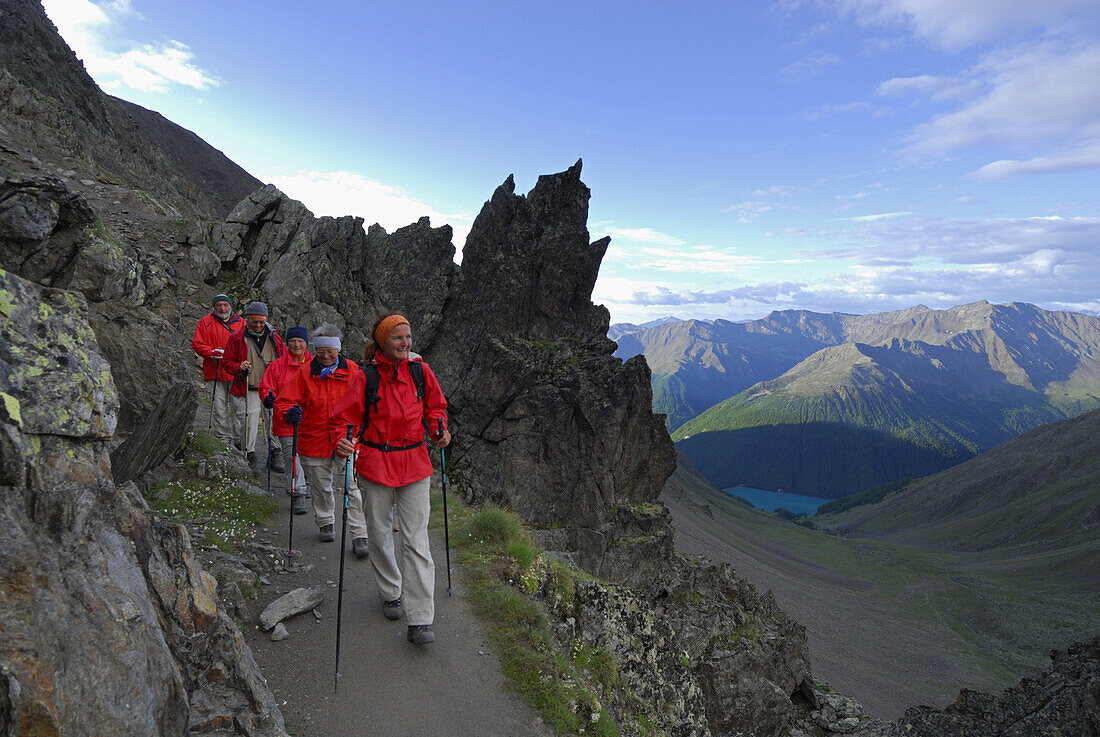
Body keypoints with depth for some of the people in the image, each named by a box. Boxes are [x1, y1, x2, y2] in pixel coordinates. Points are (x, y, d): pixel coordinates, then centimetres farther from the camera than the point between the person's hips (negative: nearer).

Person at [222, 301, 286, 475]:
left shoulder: (274, 337, 8)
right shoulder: (237, 338, 1)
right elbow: (227, 361, 5)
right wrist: (239, 367, -15)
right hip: (248, 389, -2)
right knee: (250, 421, -3)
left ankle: (274, 454, 20)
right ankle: (251, 456, 12)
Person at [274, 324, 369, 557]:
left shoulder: (351, 371, 0)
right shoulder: (305, 373, -1)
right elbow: (284, 401, -4)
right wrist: (289, 412, -27)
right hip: (314, 440, 1)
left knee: (349, 487, -6)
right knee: (320, 487, 16)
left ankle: (359, 536, 1)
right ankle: (325, 523, 40)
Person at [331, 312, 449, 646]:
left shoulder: (420, 370, -1)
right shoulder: (366, 377, -10)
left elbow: (435, 406, 14)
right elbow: (342, 418, -7)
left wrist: (439, 430, -4)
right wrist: (341, 442, -28)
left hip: (414, 462, 1)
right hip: (375, 463, -1)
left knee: (416, 541, -2)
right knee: (380, 534, 15)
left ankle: (419, 621, 4)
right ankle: (391, 593, 41)